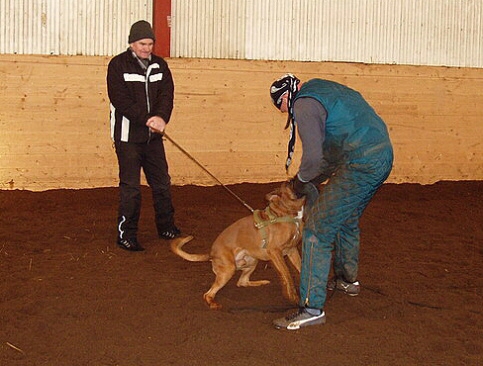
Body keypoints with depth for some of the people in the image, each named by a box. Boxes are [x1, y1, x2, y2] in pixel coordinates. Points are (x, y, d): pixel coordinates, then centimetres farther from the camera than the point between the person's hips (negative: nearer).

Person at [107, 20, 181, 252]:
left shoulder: (159, 65, 8)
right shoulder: (118, 65, -7)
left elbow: (167, 94, -1)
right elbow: (120, 100, -15)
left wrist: (161, 118, -21)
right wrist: (147, 119, -22)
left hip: (153, 135, 5)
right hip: (128, 135, -5)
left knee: (162, 183, 13)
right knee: (130, 187, -4)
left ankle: (166, 227, 28)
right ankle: (126, 234, 4)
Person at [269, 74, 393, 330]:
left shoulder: (304, 103, -8)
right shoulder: (322, 88, 23)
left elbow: (314, 156, -16)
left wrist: (301, 179, 3)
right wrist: (312, 182, 25)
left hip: (361, 164, -10)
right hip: (384, 157, 10)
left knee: (318, 230, -6)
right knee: (347, 220, 30)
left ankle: (312, 307, -6)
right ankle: (347, 280, 49)